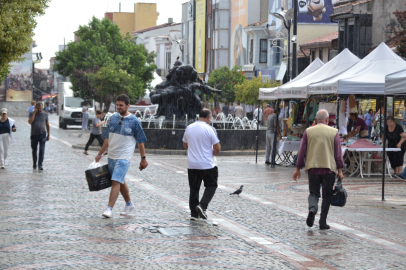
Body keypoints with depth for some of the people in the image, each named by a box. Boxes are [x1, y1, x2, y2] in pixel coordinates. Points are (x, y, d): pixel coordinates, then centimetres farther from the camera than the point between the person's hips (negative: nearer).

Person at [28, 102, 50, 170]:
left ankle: (40, 165, -12)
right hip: (34, 135, 1)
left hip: (42, 135, -1)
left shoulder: (45, 115, 6)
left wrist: (48, 135, 9)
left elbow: (47, 125, 12)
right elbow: (30, 122, -16)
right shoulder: (32, 114, 2)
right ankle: (34, 164, 27)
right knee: (34, 150, 11)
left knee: (42, 150, -11)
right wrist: (34, 113, -15)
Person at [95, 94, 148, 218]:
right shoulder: (113, 118, 7)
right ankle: (129, 204, 33)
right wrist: (100, 154, 16)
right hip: (111, 156, 6)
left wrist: (143, 158, -1)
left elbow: (140, 141, -2)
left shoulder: (134, 121, -7)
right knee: (121, 182, 16)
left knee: (116, 181, -15)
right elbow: (107, 138, 15)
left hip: (124, 157, -6)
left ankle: (109, 209, -15)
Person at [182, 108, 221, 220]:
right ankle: (202, 206, -8)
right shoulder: (209, 129, -11)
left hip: (192, 165, 4)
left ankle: (194, 213, 10)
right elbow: (217, 148, -10)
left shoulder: (189, 128, 5)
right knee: (211, 186, 10)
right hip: (207, 164, -4)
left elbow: (185, 146, 17)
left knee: (194, 189, 11)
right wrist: (213, 153, 11)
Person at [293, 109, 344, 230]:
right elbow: (338, 153, -1)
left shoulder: (308, 131, 1)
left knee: (314, 193, 11)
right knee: (327, 195, 8)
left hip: (312, 167, 1)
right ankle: (322, 222, 6)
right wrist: (340, 170, 4)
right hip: (329, 168, -1)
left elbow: (302, 151, 2)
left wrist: (298, 168, 8)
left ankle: (312, 209, -20)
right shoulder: (334, 132, 0)